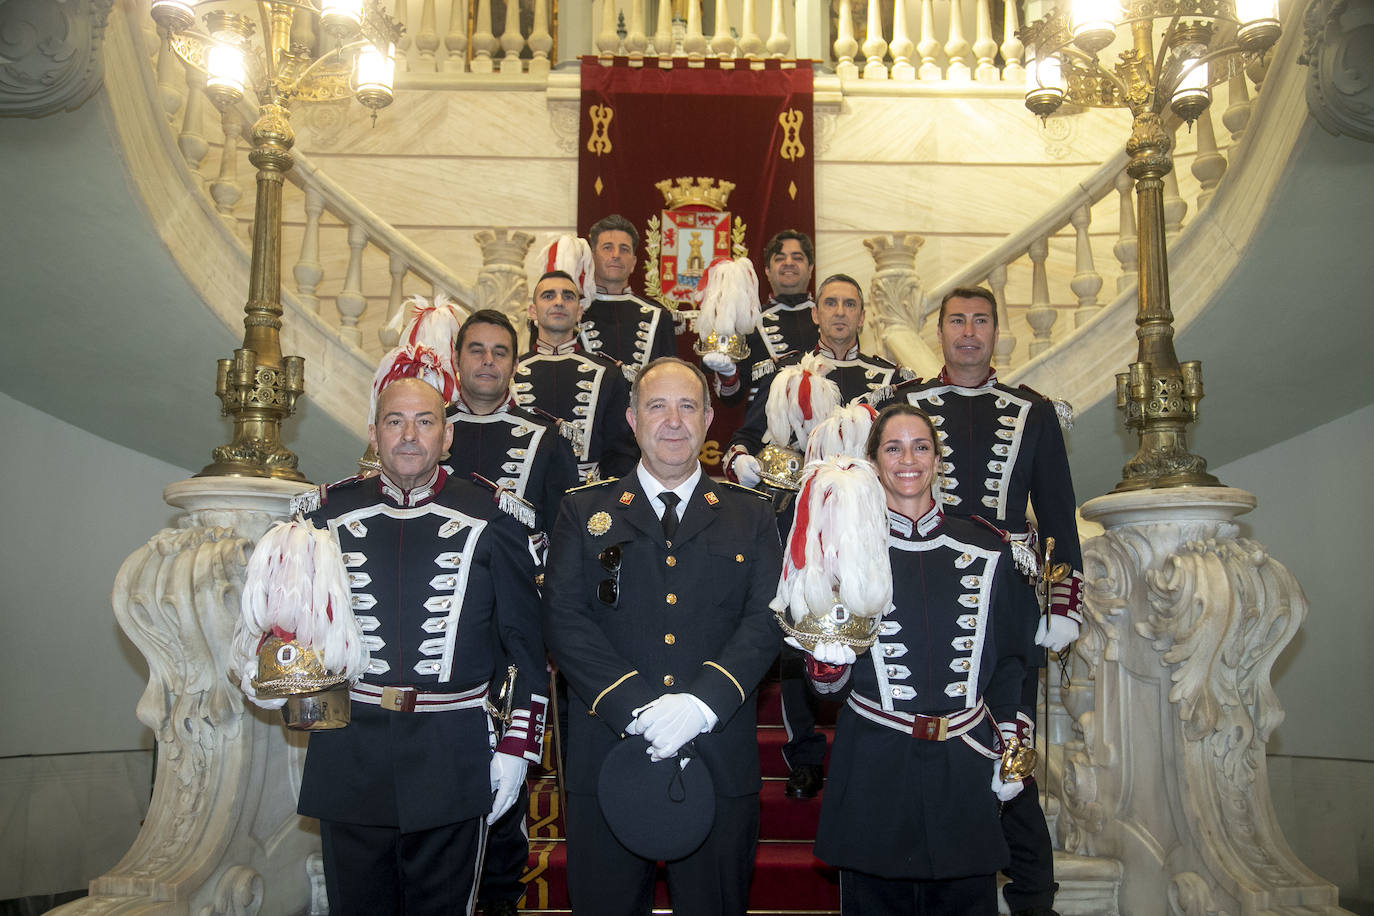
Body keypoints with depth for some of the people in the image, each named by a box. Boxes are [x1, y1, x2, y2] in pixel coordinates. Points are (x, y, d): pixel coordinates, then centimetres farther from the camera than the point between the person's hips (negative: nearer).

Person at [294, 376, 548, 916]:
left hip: (453, 758, -2)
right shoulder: (332, 512, 4)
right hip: (348, 752, 2)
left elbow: (525, 643, 0)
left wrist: (517, 745, -4)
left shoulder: (488, 519, -1)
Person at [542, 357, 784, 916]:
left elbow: (766, 620, -3)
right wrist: (633, 706, -17)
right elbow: (563, 619, -4)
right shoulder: (584, 512, 6)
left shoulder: (752, 518, 8)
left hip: (719, 760, 1)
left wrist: (702, 701, -18)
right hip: (605, 760, 0)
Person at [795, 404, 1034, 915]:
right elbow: (828, 683, -2)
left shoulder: (985, 552, 4)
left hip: (965, 766, 2)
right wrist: (828, 660, -24)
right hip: (875, 768, -2)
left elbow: (1008, 661, 11)